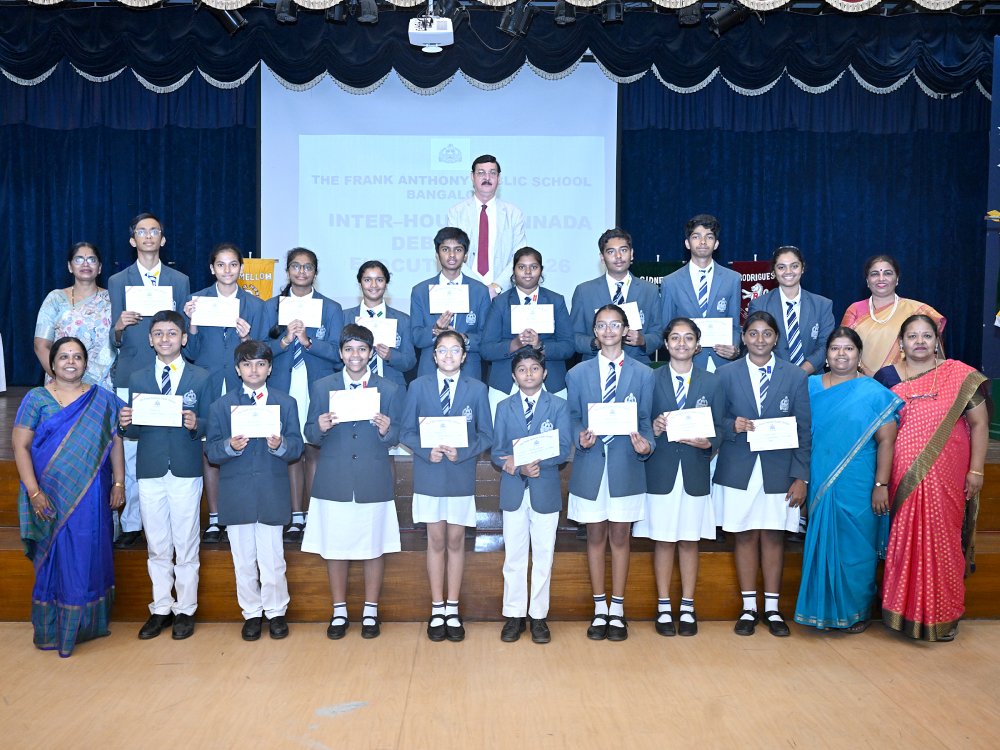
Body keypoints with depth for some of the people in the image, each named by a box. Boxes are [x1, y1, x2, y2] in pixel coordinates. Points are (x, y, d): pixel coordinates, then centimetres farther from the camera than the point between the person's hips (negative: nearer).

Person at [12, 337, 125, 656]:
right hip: (51, 495, -1)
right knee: (54, 559, 6)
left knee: (90, 557, 7)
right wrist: (33, 492, -12)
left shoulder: (103, 399, 5)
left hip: (92, 496, 1)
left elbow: (116, 443, 6)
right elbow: (20, 445, -4)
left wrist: (118, 483, 0)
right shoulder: (36, 399, 0)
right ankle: (51, 629, 18)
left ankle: (87, 623, 21)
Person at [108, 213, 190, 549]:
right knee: (129, 452, -1)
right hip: (130, 379, 0)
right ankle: (131, 523, 9)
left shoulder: (180, 281, 11)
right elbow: (114, 341, 7)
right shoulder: (118, 281, 10)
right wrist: (119, 326, -14)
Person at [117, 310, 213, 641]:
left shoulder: (201, 378, 4)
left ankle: (185, 610, 16)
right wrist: (125, 424, -15)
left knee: (186, 546, 5)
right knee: (157, 547, 10)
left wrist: (195, 424, -21)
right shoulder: (138, 379, 9)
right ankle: (161, 608, 22)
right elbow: (135, 431, 7)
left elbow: (208, 426, 0)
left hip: (186, 471, -2)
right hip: (150, 472, 2)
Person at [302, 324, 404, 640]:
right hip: (334, 481, 1)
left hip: (374, 482, 0)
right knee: (334, 549, 9)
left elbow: (396, 437, 4)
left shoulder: (390, 390, 4)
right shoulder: (322, 387, 4)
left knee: (374, 549, 8)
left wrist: (386, 430, -18)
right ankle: (339, 612, 26)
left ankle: (370, 612, 25)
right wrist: (320, 428, -17)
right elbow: (310, 434, 5)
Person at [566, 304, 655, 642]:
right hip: (590, 465, 1)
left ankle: (617, 610, 20)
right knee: (596, 537, 9)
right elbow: (573, 420, 6)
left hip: (626, 465, 0)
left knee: (619, 537, 7)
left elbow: (645, 421, 3)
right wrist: (580, 437, -16)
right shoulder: (578, 374, 5)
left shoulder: (643, 374, 4)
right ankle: (599, 609, 22)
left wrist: (645, 444, -17)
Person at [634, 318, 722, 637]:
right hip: (661, 471, -1)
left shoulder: (711, 382, 8)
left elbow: (718, 428, 7)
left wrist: (706, 441, -13)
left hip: (695, 472, 1)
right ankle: (664, 608, 16)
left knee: (689, 541, 8)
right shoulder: (651, 379, 4)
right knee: (663, 540, 5)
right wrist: (653, 428, -17)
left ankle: (687, 608, 18)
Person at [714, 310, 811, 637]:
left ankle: (772, 607, 18)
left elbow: (803, 430, 3)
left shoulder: (795, 376, 4)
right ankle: (748, 607, 16)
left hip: (779, 471, 0)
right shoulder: (726, 374, 3)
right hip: (739, 471, 0)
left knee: (774, 536, 6)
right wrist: (732, 425, -17)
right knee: (745, 535, 5)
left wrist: (801, 476, -2)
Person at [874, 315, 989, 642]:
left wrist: (976, 470, -4)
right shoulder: (887, 377, 6)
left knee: (942, 538, 3)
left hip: (945, 477, -1)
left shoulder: (958, 375, 1)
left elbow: (979, 423, 1)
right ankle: (904, 608, 20)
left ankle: (942, 614, 18)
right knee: (903, 538, 6)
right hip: (902, 478, 1)